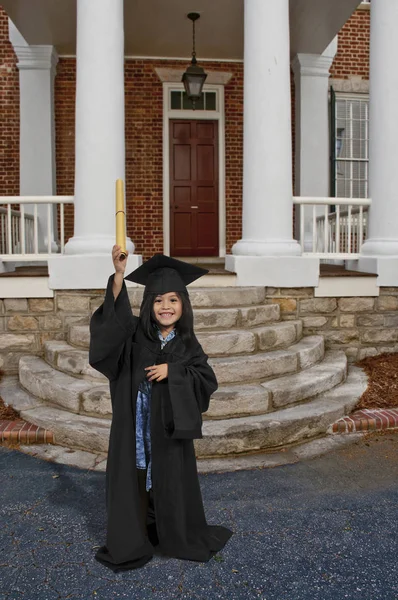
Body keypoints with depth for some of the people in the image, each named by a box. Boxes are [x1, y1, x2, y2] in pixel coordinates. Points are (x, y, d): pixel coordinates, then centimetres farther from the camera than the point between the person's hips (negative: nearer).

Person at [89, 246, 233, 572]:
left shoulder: (188, 344, 0)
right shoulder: (134, 333, -4)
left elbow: (208, 380, -5)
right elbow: (112, 320, -24)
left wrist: (172, 370, -18)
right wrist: (119, 275, -36)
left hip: (170, 429, 1)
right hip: (135, 428, 0)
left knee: (172, 484, 12)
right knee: (133, 480, 7)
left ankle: (181, 539, 35)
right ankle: (131, 543, 28)